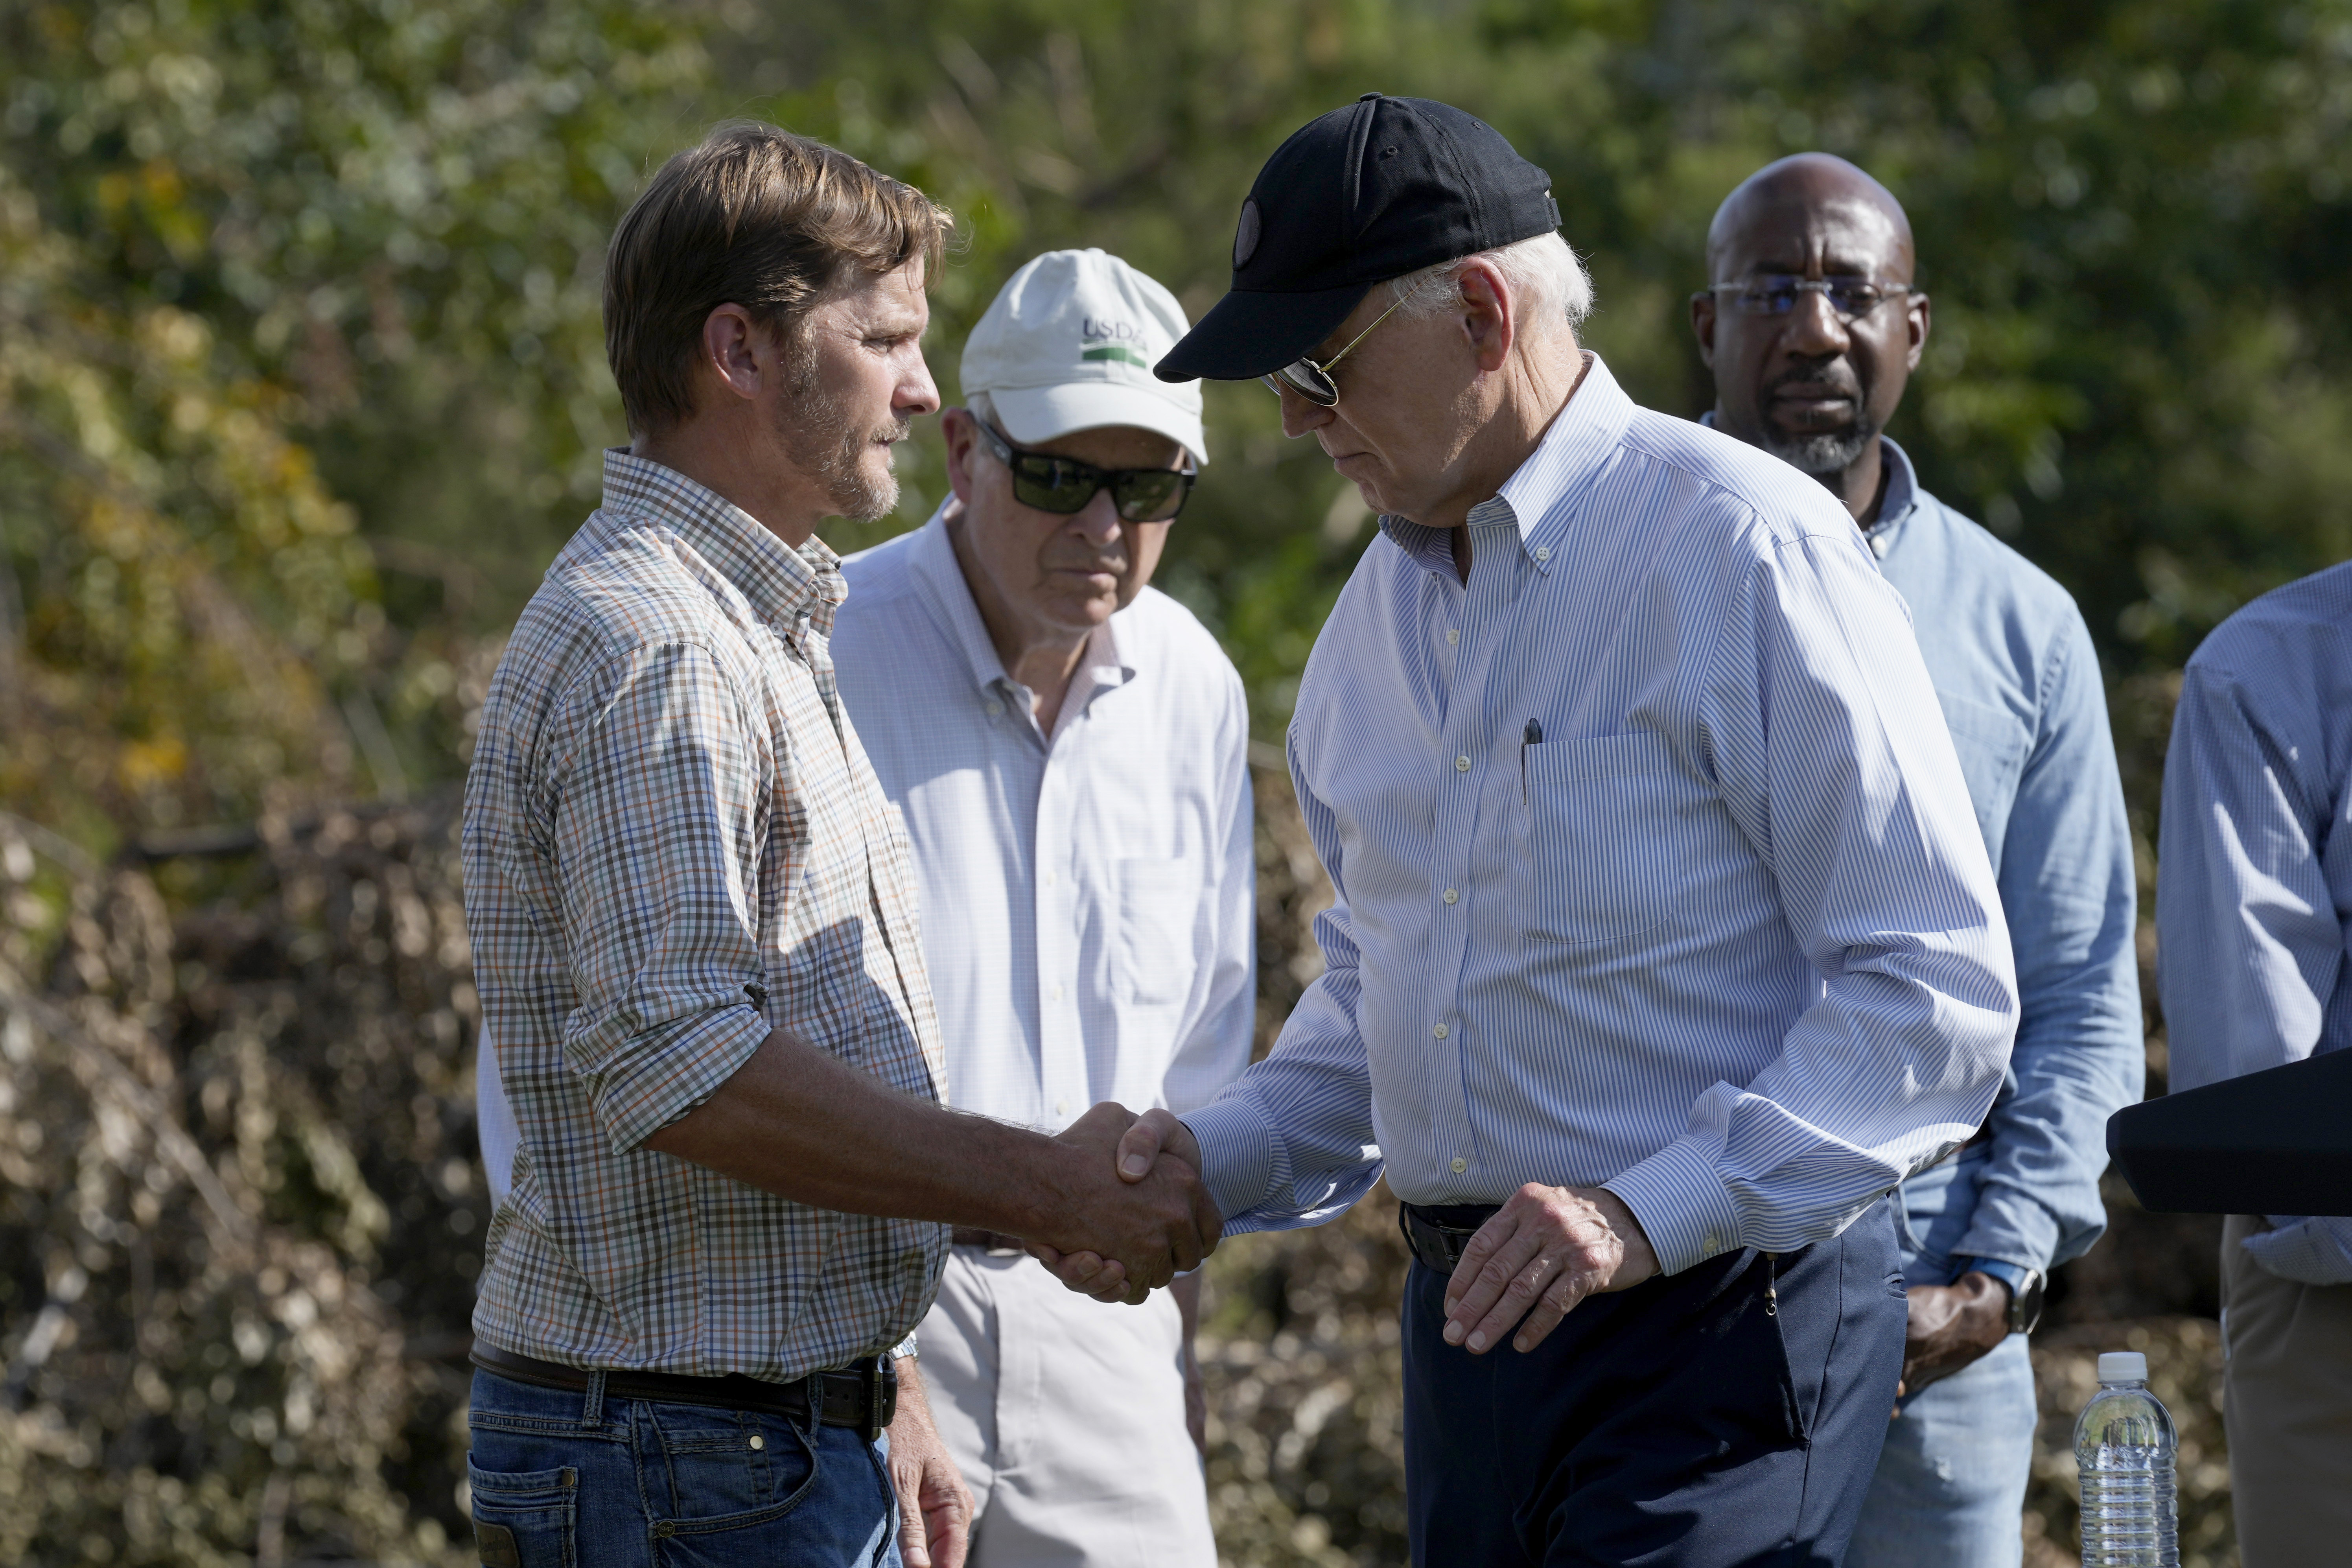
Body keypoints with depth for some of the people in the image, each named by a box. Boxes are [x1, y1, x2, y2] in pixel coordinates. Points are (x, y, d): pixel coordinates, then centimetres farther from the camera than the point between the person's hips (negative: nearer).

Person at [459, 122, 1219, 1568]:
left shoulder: (764, 627, 19)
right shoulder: (647, 648, -15)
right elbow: (682, 1064, -25)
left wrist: (877, 1396, 23)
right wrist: (1049, 1189, -20)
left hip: (799, 1435, 10)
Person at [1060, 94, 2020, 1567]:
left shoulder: (1740, 547, -11)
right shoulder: (1381, 608, 15)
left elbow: (1939, 990, -14)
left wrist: (1651, 1212, -21)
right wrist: (1222, 1155, 7)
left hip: (1717, 1329, -7)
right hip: (1472, 1320, 7)